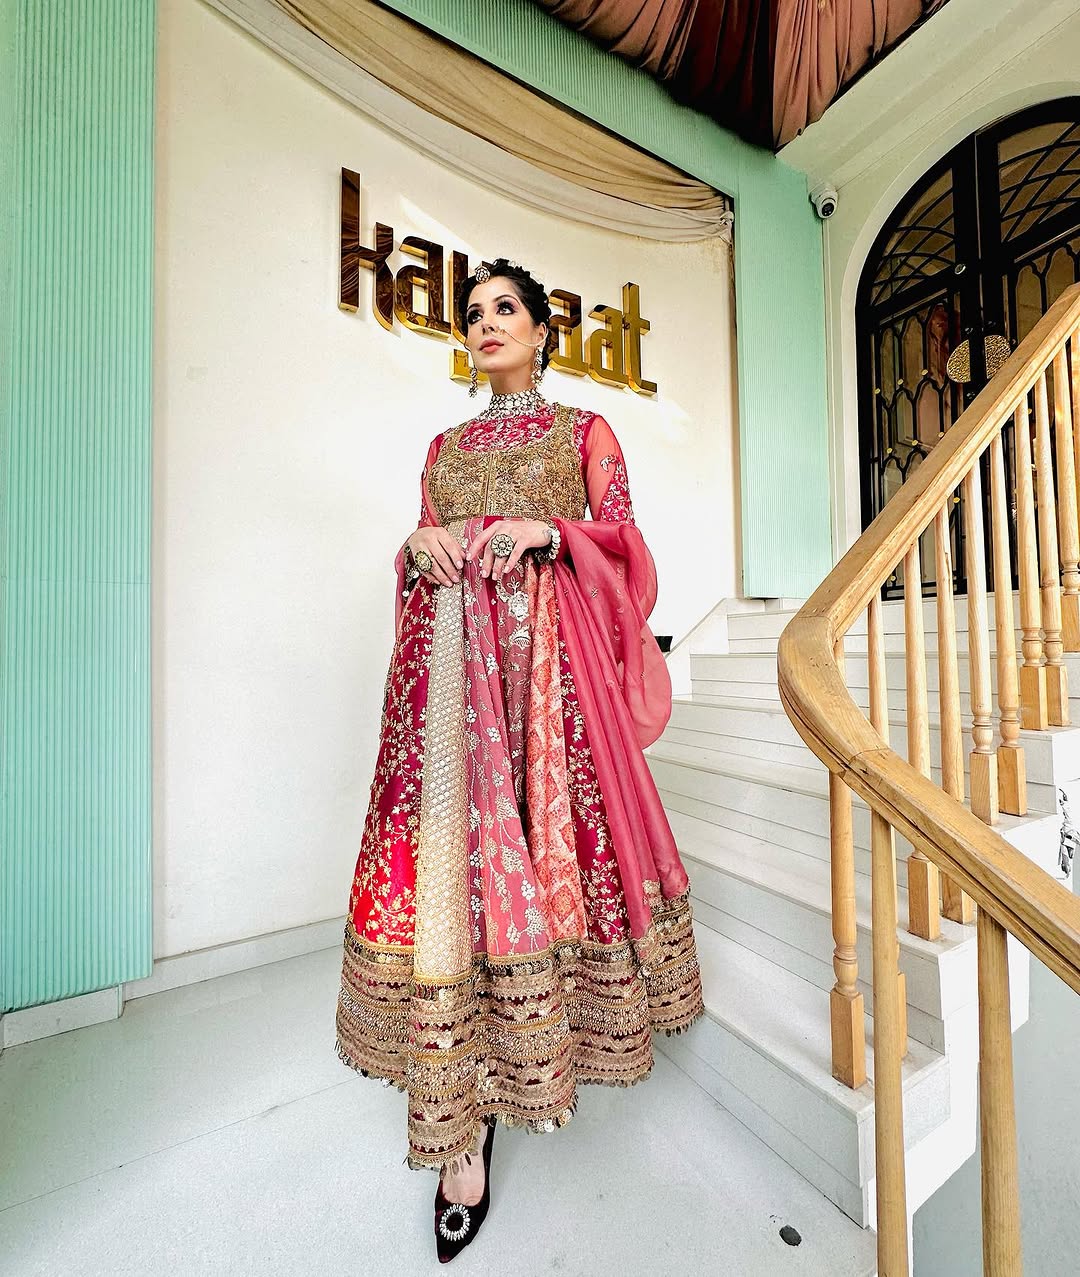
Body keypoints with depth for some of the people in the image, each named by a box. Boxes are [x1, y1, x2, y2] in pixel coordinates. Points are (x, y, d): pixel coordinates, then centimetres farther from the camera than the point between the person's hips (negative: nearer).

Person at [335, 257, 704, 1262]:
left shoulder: (583, 428, 16)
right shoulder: (445, 445, 25)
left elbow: (620, 538, 6)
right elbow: (422, 548, 19)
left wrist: (547, 530, -11)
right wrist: (420, 544, -3)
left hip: (547, 650, -2)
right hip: (453, 657, 3)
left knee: (553, 821, -4)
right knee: (451, 830, -6)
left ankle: (538, 1041, 23)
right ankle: (465, 1122, 10)